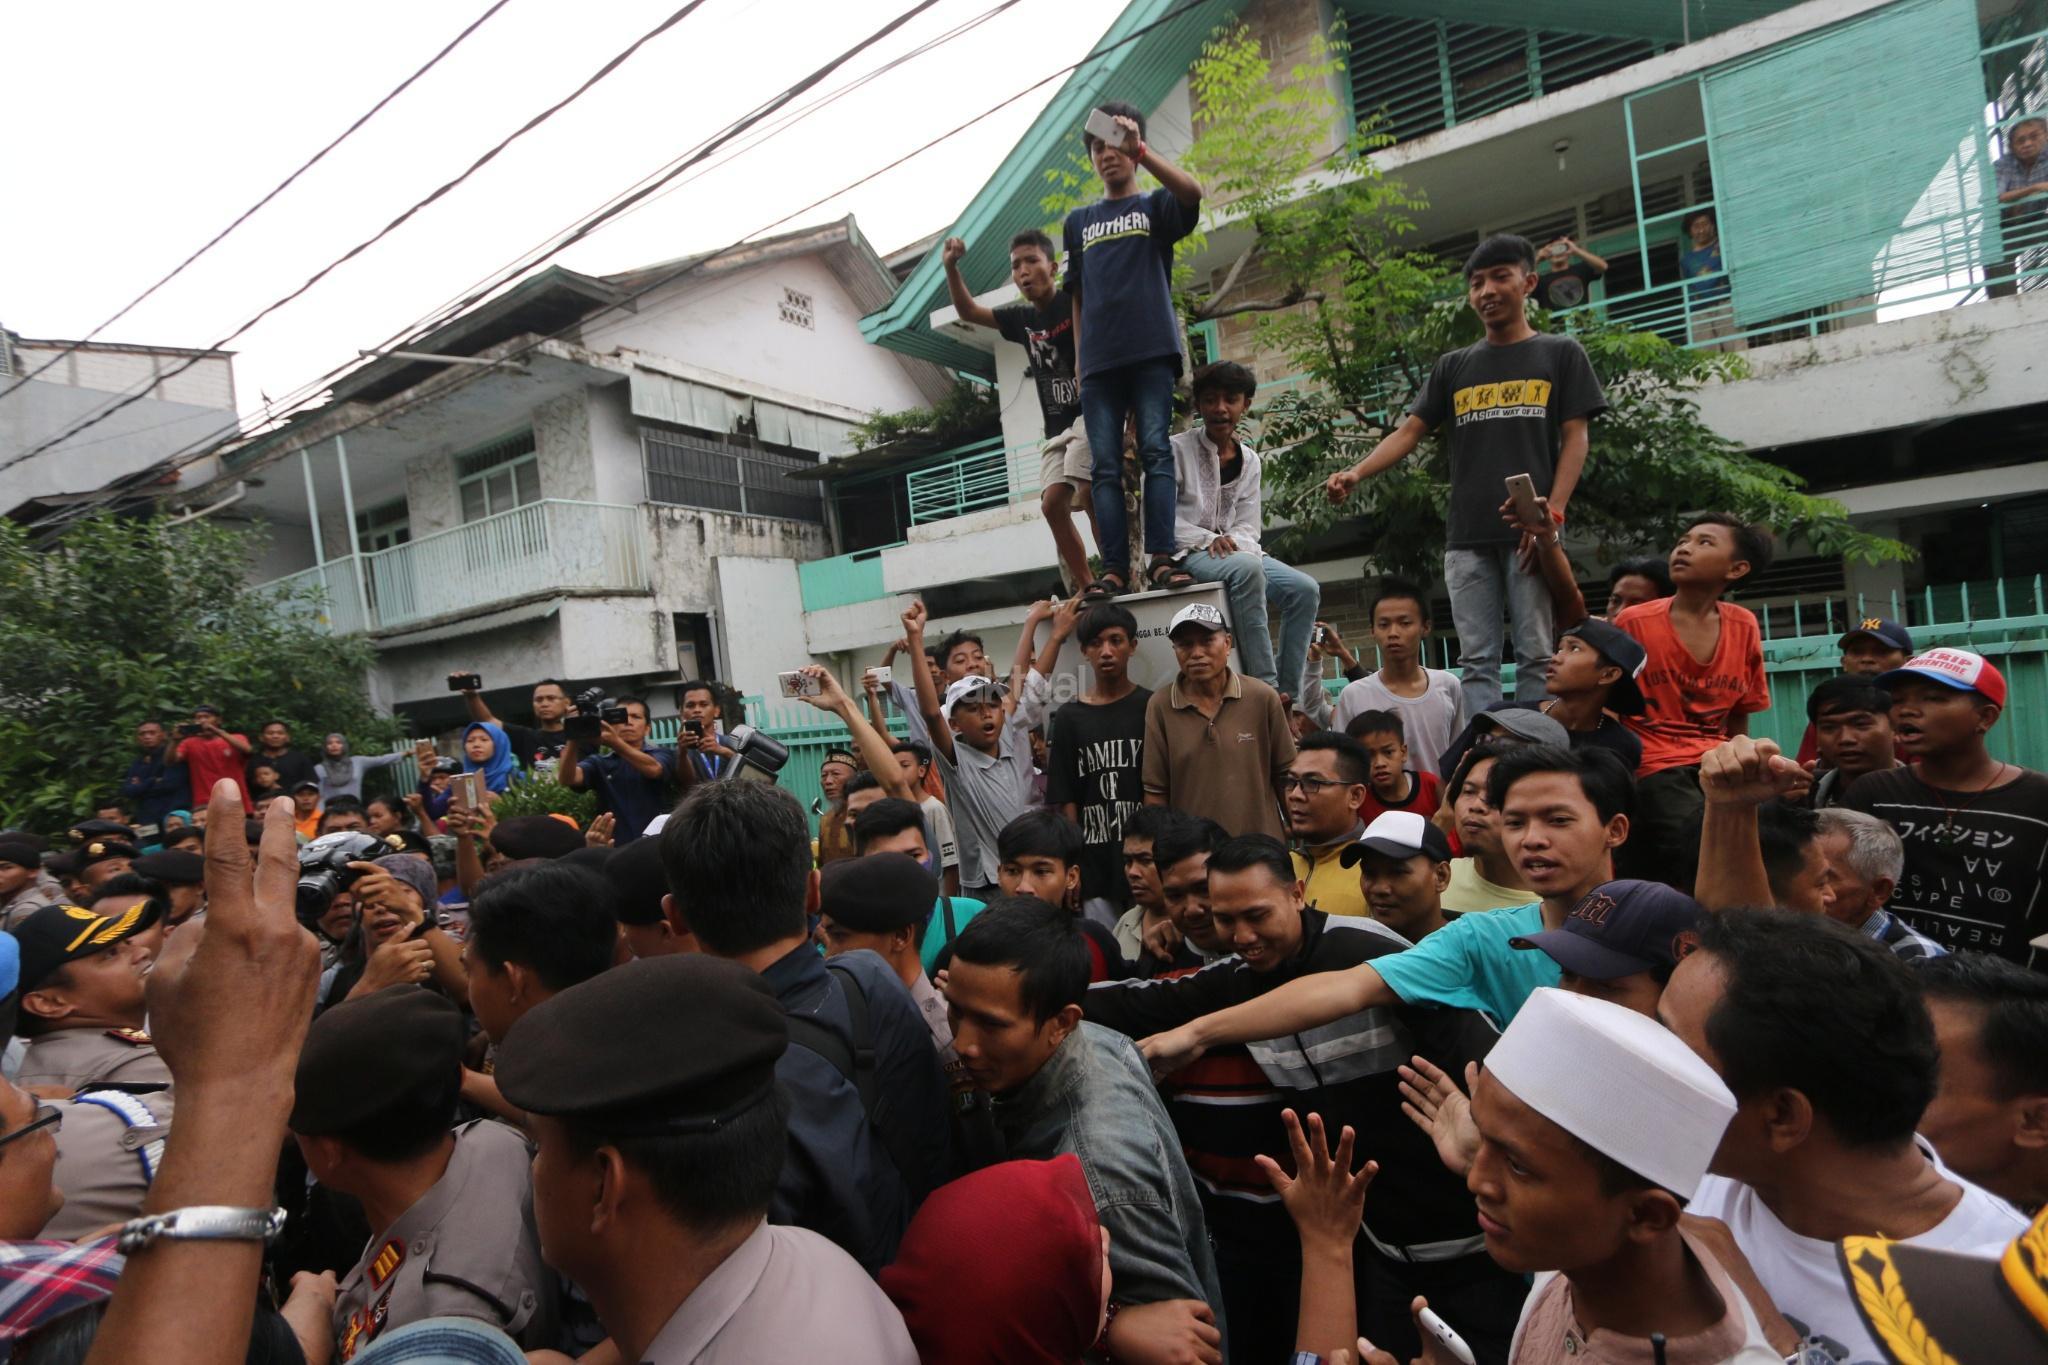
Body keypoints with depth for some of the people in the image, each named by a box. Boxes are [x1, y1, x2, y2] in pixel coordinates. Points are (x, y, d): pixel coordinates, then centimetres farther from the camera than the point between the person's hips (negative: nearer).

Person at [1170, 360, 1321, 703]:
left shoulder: (1249, 460, 15)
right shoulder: (1176, 450, 0)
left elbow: (1249, 526, 8)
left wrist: (1231, 540, -15)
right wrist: (1208, 539, -18)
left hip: (1235, 551, 6)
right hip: (1186, 555, -6)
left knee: (1305, 589, -17)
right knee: (1246, 567, -38)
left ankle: (1287, 693, -16)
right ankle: (1264, 685, -36)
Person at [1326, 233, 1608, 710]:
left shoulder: (1560, 354, 11)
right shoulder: (1454, 366, 18)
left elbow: (1574, 438, 4)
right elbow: (1408, 432, 10)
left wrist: (1554, 512, -10)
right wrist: (1355, 473, -8)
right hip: (1468, 537, 3)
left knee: (1535, 654, -3)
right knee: (1476, 661, 1)